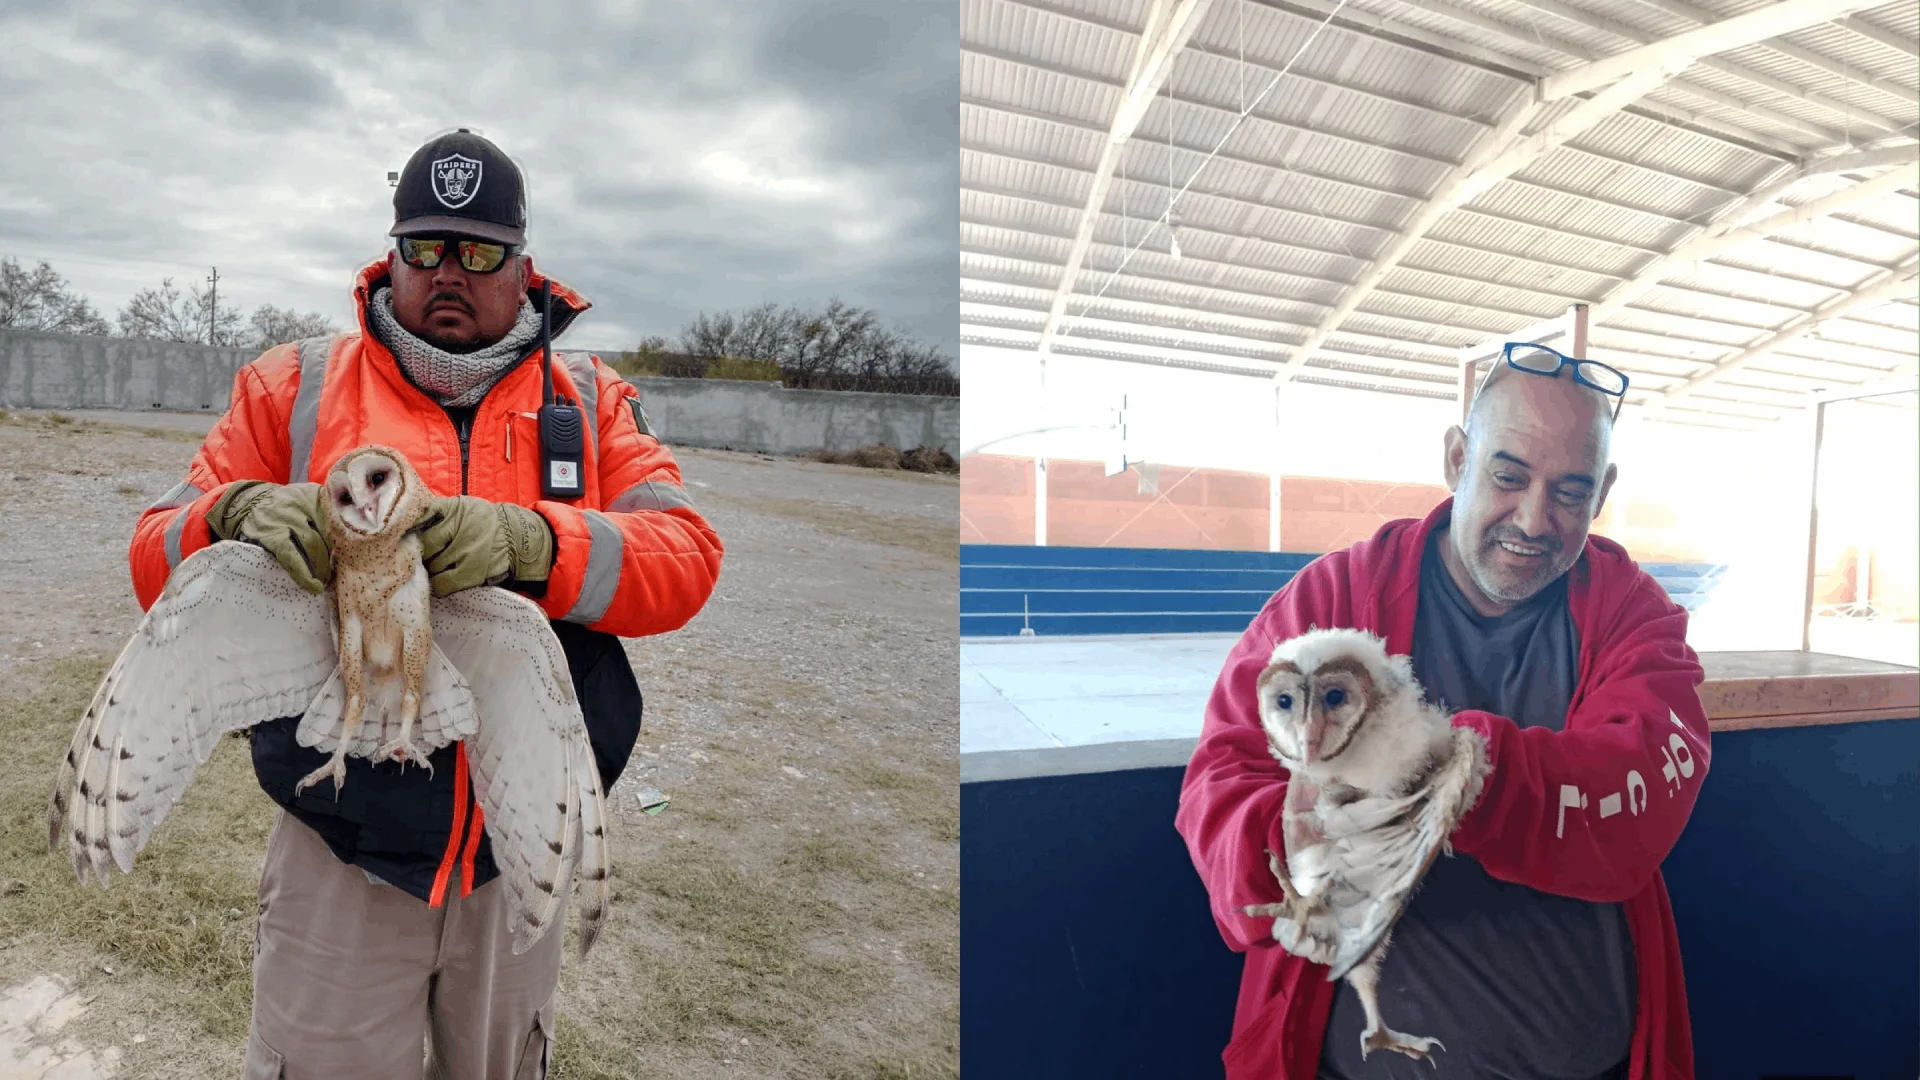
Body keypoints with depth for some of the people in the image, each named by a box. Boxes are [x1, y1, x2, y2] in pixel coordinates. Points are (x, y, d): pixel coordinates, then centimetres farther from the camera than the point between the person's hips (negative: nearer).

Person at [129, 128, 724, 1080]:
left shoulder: (592, 402, 1)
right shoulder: (294, 386, 2)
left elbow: (686, 559, -13)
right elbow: (157, 562, 0)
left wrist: (527, 541, -31)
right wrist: (238, 515, -24)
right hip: (339, 860, -1)